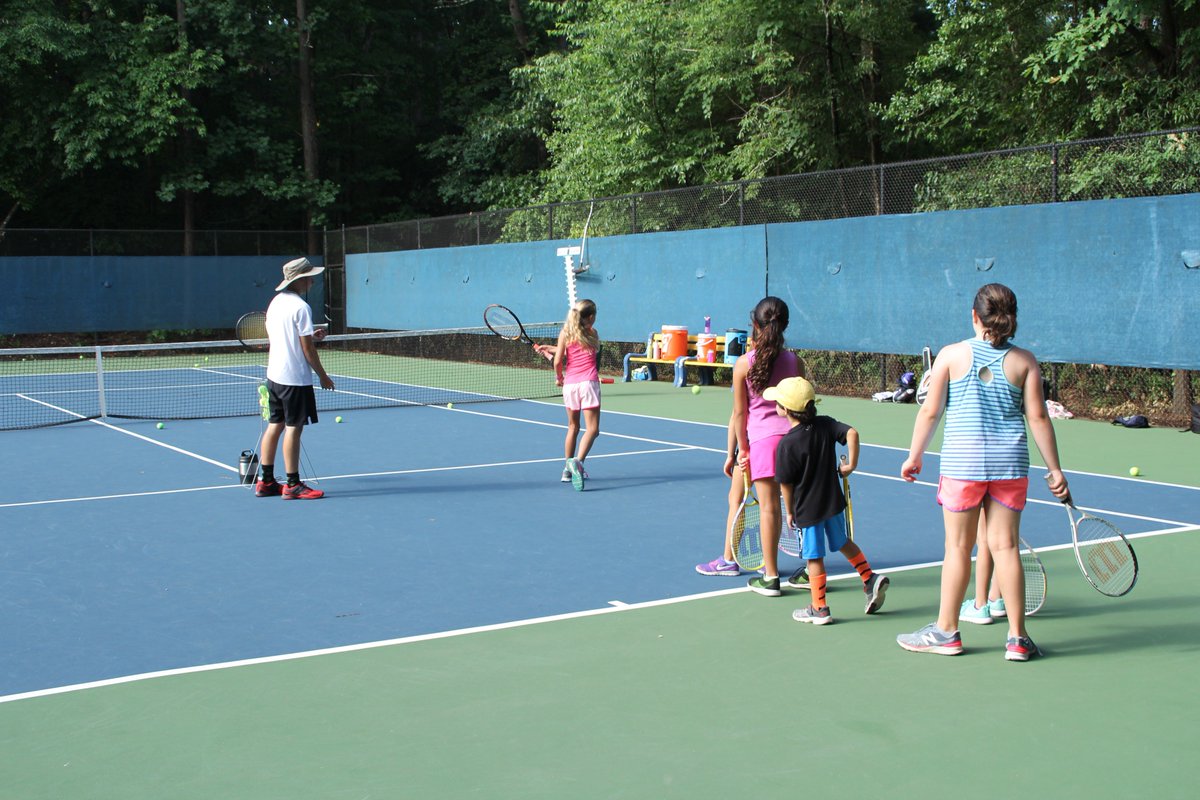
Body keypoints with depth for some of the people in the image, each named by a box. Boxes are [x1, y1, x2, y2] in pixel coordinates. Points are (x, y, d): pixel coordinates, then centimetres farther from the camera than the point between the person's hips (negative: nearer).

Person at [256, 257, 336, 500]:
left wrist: (311, 336, 14)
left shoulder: (276, 302, 11)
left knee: (275, 425, 12)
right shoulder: (301, 307, -16)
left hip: (274, 375, 9)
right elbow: (307, 348, -15)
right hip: (295, 377, -9)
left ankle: (266, 482, 16)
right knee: (294, 428, -3)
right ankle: (293, 485, 1)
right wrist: (323, 376, -7)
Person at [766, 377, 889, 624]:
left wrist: (790, 511, 2)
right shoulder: (825, 425, -5)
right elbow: (852, 433, -17)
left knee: (815, 557, 5)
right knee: (842, 541, 27)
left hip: (808, 509, -6)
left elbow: (786, 484, -12)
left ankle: (819, 609, 15)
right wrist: (851, 465, -7)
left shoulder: (787, 445, -19)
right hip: (834, 502, 6)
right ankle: (871, 578, 25)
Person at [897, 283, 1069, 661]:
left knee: (958, 547, 6)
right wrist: (1054, 469, 5)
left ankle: (946, 632, 17)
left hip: (962, 461, -2)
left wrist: (914, 457, 10)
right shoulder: (1024, 361, 0)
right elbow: (1038, 418, -1)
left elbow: (930, 412, -1)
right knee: (1005, 545, 6)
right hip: (1010, 462, 2)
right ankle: (1017, 638, 10)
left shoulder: (951, 355, -3)